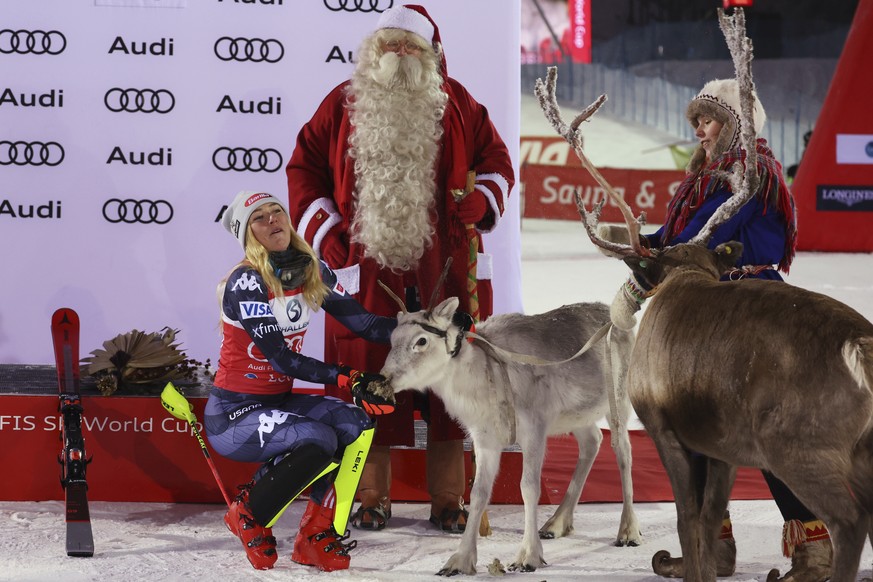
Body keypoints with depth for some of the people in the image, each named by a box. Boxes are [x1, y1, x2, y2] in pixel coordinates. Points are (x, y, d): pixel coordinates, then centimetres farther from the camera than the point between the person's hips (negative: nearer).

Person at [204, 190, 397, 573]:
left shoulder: (311, 272, 3)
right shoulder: (246, 282, -18)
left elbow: (363, 324, -1)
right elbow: (281, 359, -24)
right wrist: (347, 379, -34)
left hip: (279, 402, 7)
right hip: (232, 414, -7)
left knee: (356, 424, -16)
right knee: (318, 440, -29)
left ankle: (317, 535, -7)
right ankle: (249, 516, -5)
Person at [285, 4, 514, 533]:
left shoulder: (457, 105, 8)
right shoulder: (343, 105, 8)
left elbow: (495, 159, 15)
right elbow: (304, 167, 12)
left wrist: (480, 201, -5)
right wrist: (325, 233, 2)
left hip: (446, 271, 0)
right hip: (368, 270, 0)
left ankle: (448, 500, 8)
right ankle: (373, 499, 13)